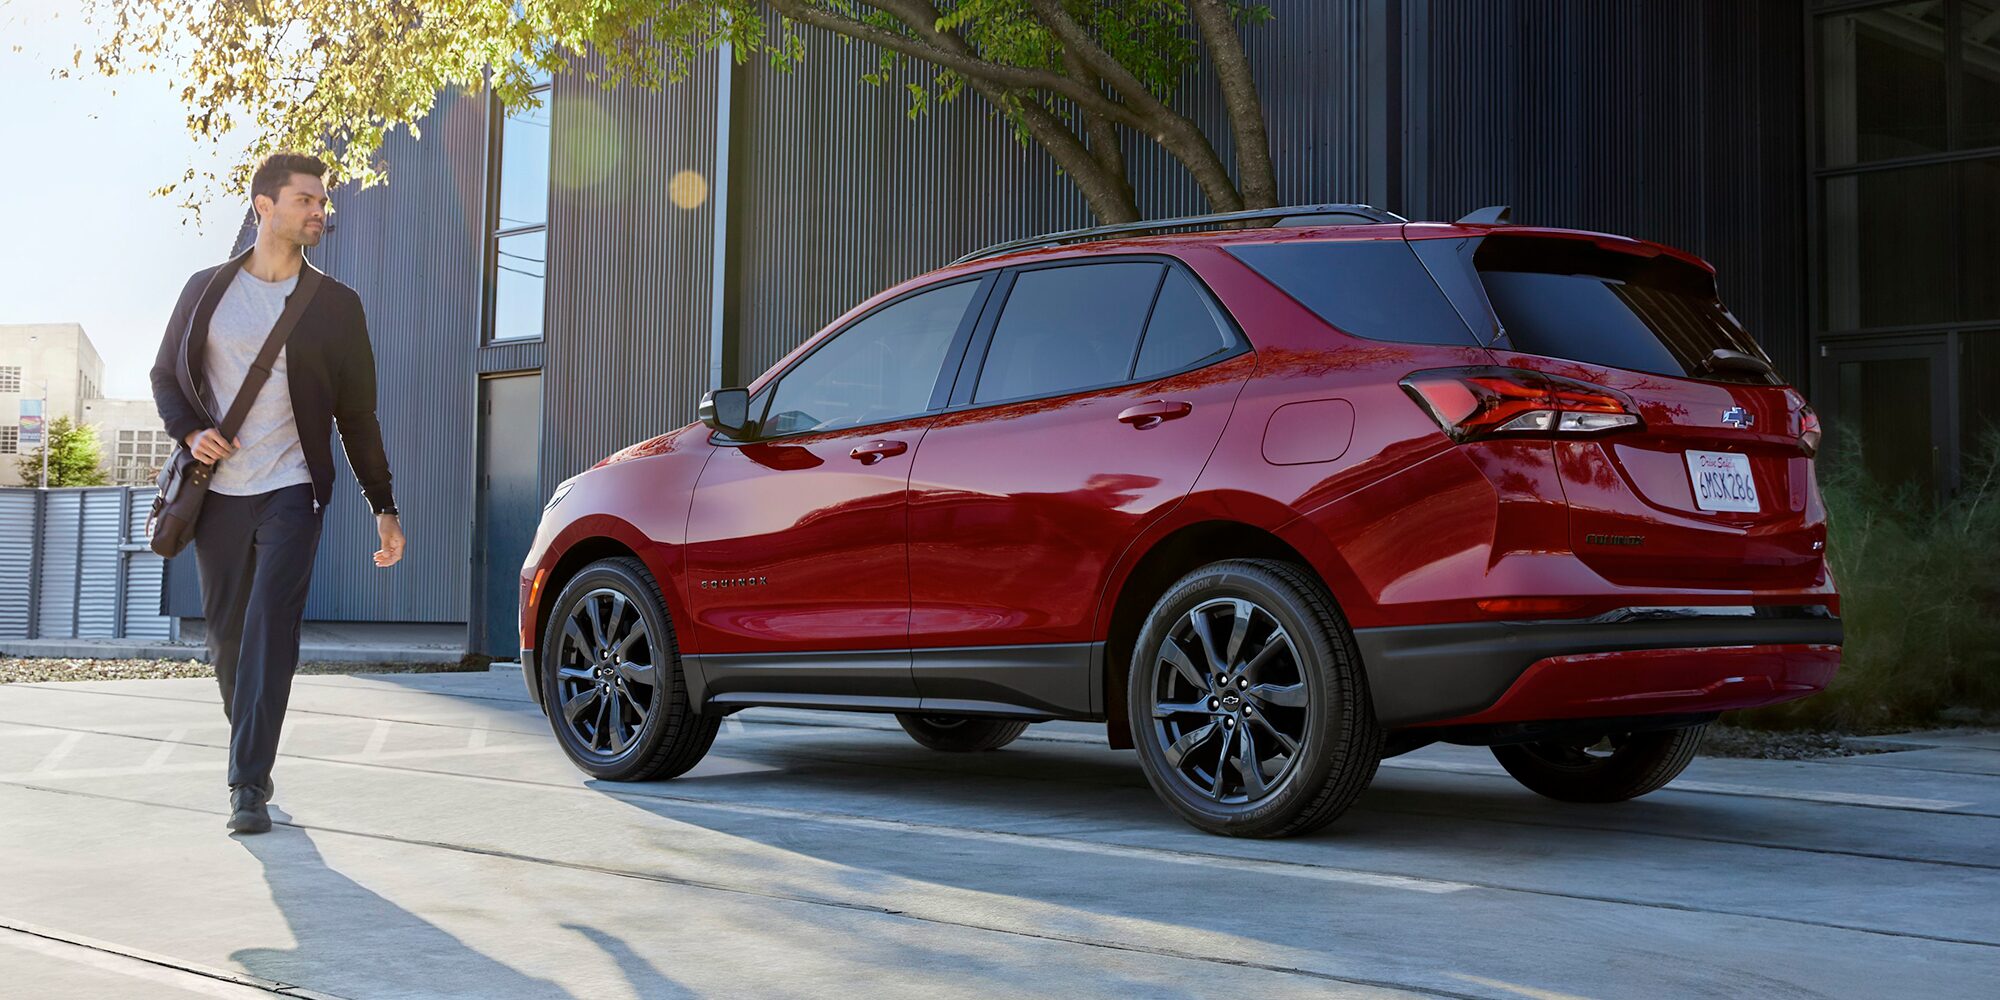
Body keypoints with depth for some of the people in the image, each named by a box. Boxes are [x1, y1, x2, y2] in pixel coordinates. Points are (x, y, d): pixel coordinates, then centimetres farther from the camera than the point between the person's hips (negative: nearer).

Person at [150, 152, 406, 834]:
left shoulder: (334, 305, 5)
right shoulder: (206, 290, 8)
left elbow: (357, 415, 7)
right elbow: (165, 374, 16)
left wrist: (383, 508, 3)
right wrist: (189, 431, -5)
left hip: (292, 489, -2)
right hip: (218, 489, 2)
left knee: (271, 623, -15)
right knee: (226, 629, 8)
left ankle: (249, 783, -15)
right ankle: (249, 750, 29)